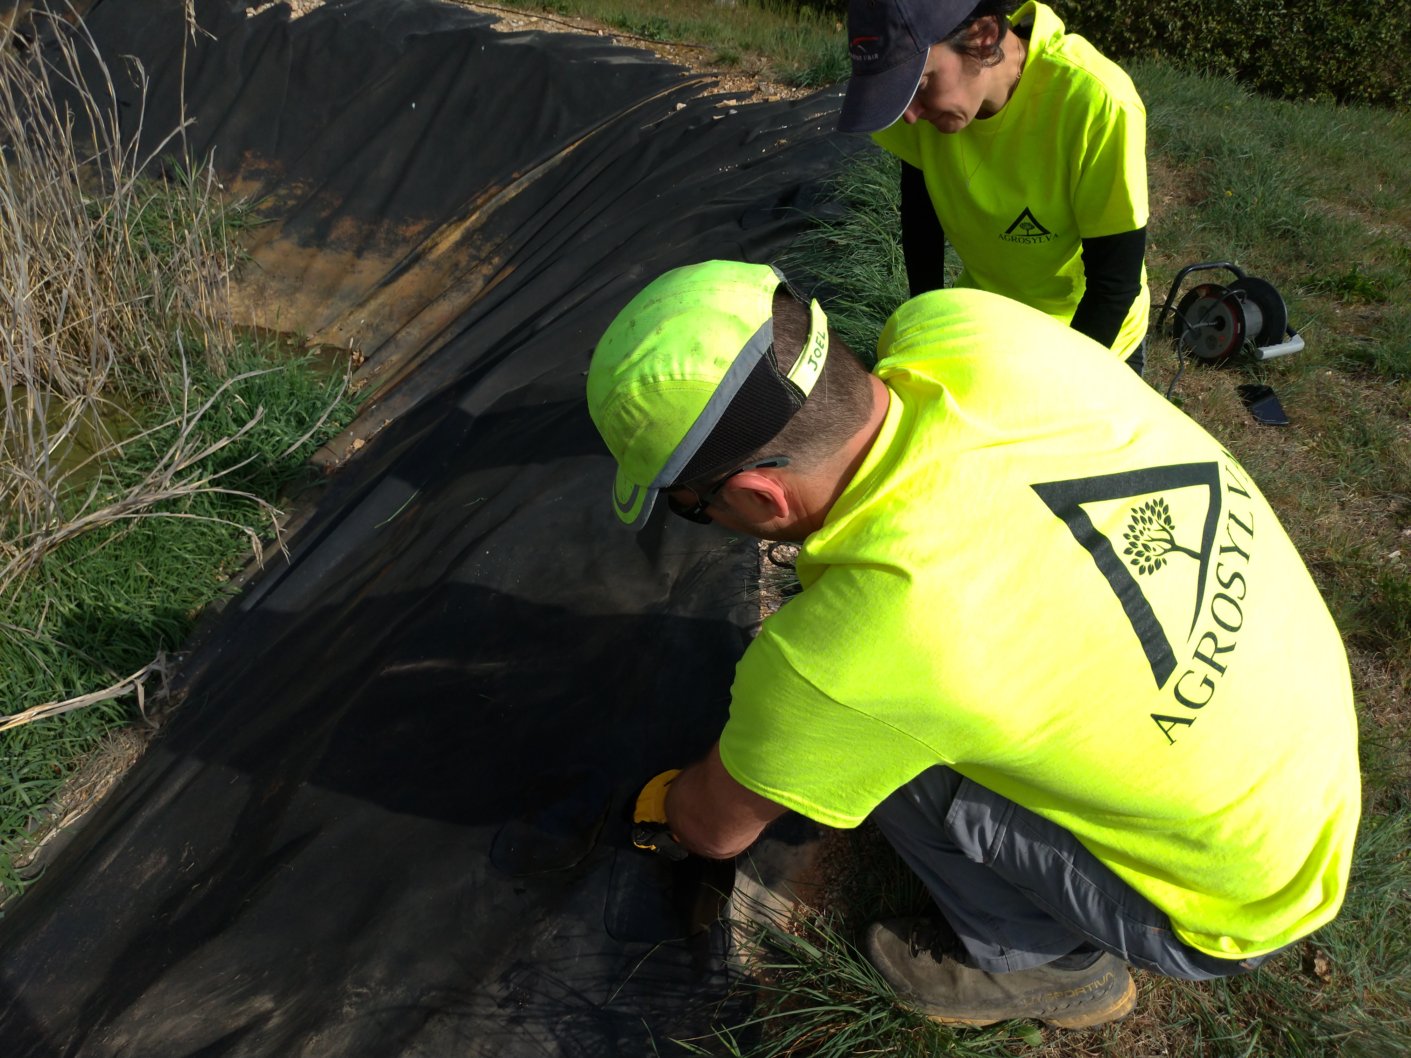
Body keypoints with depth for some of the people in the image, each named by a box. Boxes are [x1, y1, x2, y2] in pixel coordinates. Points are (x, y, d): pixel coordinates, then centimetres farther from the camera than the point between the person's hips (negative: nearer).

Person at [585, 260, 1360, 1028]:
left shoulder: (846, 654, -35)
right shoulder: (965, 328, -22)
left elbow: (715, 827, -12)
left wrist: (656, 810, 13)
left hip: (1237, 903, -6)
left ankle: (1045, 964, 13)